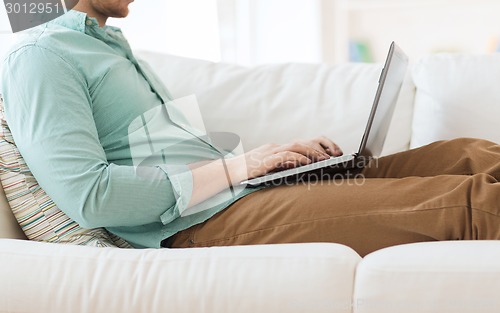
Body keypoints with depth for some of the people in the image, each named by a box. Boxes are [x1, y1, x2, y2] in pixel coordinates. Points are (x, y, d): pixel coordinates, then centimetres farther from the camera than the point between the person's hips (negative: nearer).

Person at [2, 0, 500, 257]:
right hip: (197, 224, -9)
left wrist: (282, 154, 8)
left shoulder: (111, 45, 25)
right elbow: (88, 195, -18)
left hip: (235, 191, 10)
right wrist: (235, 167, -13)